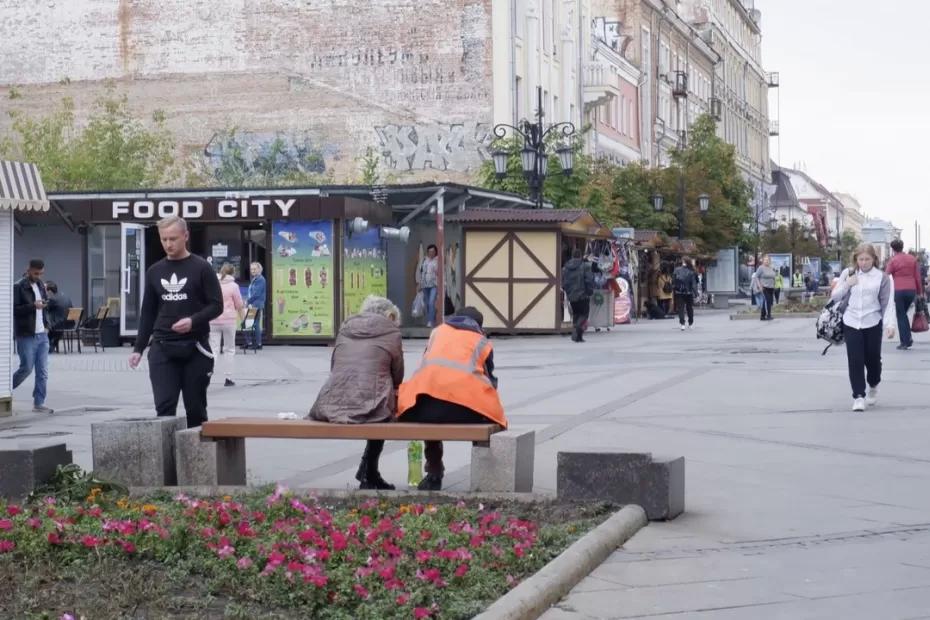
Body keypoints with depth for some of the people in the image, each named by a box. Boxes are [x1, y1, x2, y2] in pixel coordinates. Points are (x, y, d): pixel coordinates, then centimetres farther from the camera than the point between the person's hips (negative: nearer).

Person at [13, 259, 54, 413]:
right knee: (26, 368, -3)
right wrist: (33, 306, -24)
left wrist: (46, 324, 9)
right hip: (26, 336, -6)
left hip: (42, 335, 7)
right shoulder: (18, 287, -8)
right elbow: (14, 310, -15)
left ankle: (39, 403, 7)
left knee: (42, 371, 3)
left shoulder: (41, 285, 14)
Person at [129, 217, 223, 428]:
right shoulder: (154, 272, 10)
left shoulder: (201, 268, -1)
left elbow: (217, 305, -3)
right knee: (164, 406, -7)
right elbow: (148, 313, 15)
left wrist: (193, 321, -20)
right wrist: (138, 348, 10)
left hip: (195, 347, -2)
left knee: (195, 407, 4)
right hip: (162, 348, 2)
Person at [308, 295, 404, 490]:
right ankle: (368, 476, 24)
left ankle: (369, 475, 30)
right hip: (370, 404, -5)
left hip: (332, 405, 5)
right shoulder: (391, 333, 9)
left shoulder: (344, 329, 21)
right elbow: (397, 377, 16)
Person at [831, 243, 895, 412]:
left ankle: (873, 387, 39)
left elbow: (888, 303, -4)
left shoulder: (882, 277, -3)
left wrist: (890, 324, -16)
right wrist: (847, 285, -8)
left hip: (872, 324, -1)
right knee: (855, 361, -6)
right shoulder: (848, 273, 5)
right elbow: (835, 296, 10)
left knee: (873, 359, 11)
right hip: (851, 323, 1)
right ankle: (859, 396, -3)